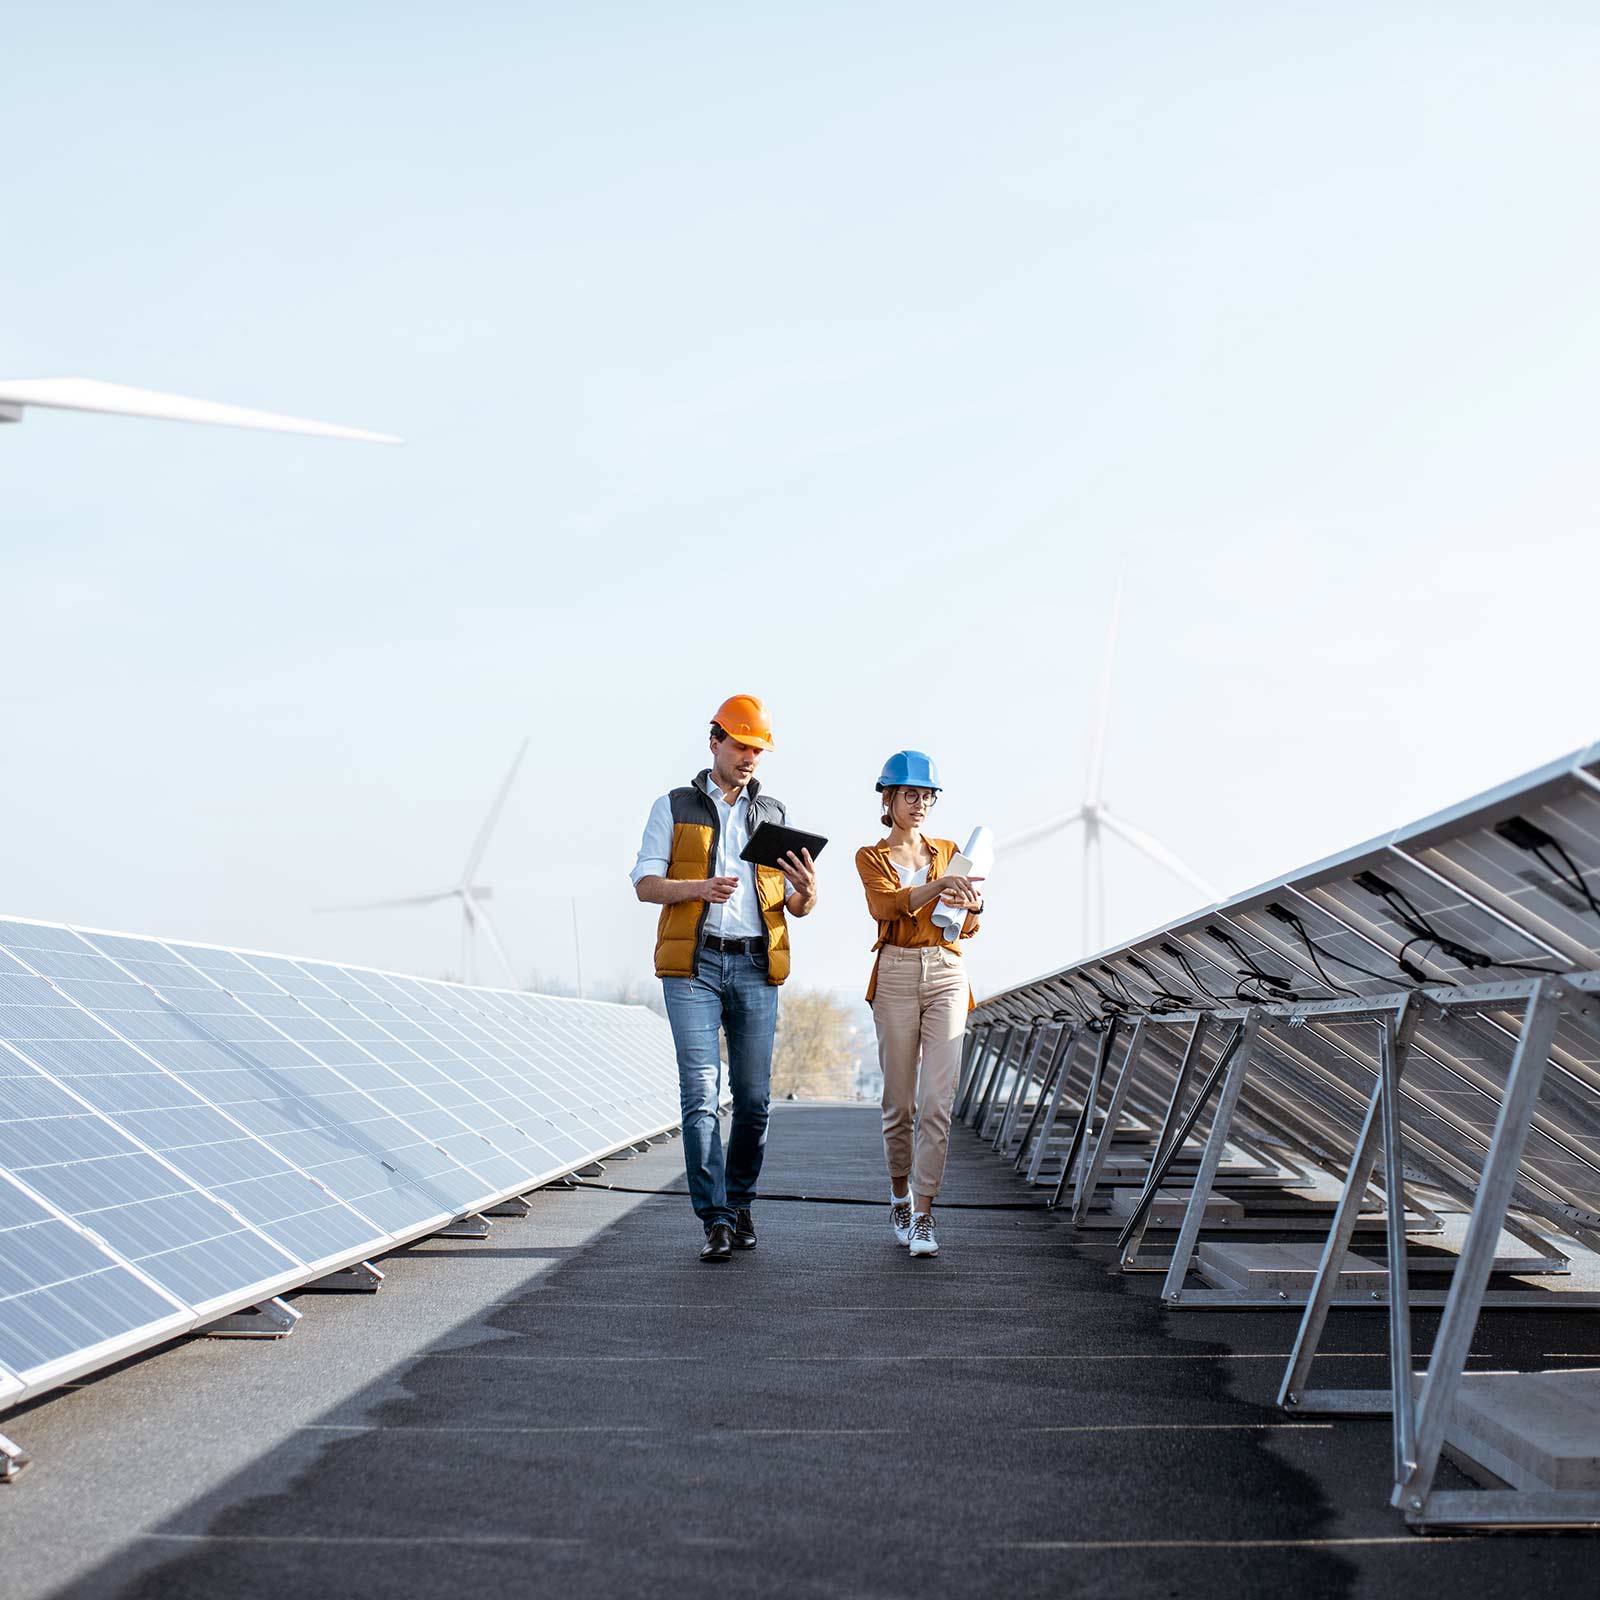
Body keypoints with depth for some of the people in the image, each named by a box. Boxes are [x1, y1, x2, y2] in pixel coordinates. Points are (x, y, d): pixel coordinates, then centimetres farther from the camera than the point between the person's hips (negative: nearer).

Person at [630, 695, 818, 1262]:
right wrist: (700, 887, -19)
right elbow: (645, 884, 0)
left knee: (753, 1097, 2)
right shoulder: (674, 807, 8)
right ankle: (716, 1221, -11)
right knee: (701, 1092, -10)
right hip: (693, 964, -3)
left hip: (756, 968, 3)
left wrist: (808, 891, -12)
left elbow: (797, 908, 13)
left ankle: (740, 1205, 18)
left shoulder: (774, 814, 16)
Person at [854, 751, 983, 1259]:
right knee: (899, 1101, 4)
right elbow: (887, 904, -16)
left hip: (947, 975, 2)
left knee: (937, 1100, -9)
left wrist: (972, 905, -18)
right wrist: (940, 885, -32)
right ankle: (899, 1195, 25)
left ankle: (923, 1214, -8)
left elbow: (968, 928, 7)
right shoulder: (871, 857, 6)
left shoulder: (949, 851, 14)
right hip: (896, 975, -1)